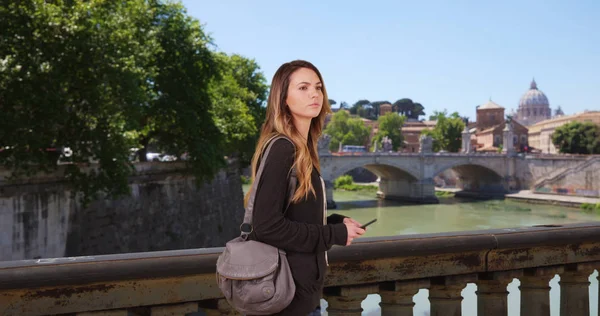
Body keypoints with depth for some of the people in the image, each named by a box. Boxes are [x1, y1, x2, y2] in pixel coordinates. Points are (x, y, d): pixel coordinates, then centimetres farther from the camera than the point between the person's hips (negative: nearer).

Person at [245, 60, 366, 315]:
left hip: (302, 284, 9)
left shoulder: (302, 149, 8)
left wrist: (337, 222, 0)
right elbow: (267, 226, -25)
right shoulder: (281, 149, -19)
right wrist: (335, 235, -16)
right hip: (287, 289, -9)